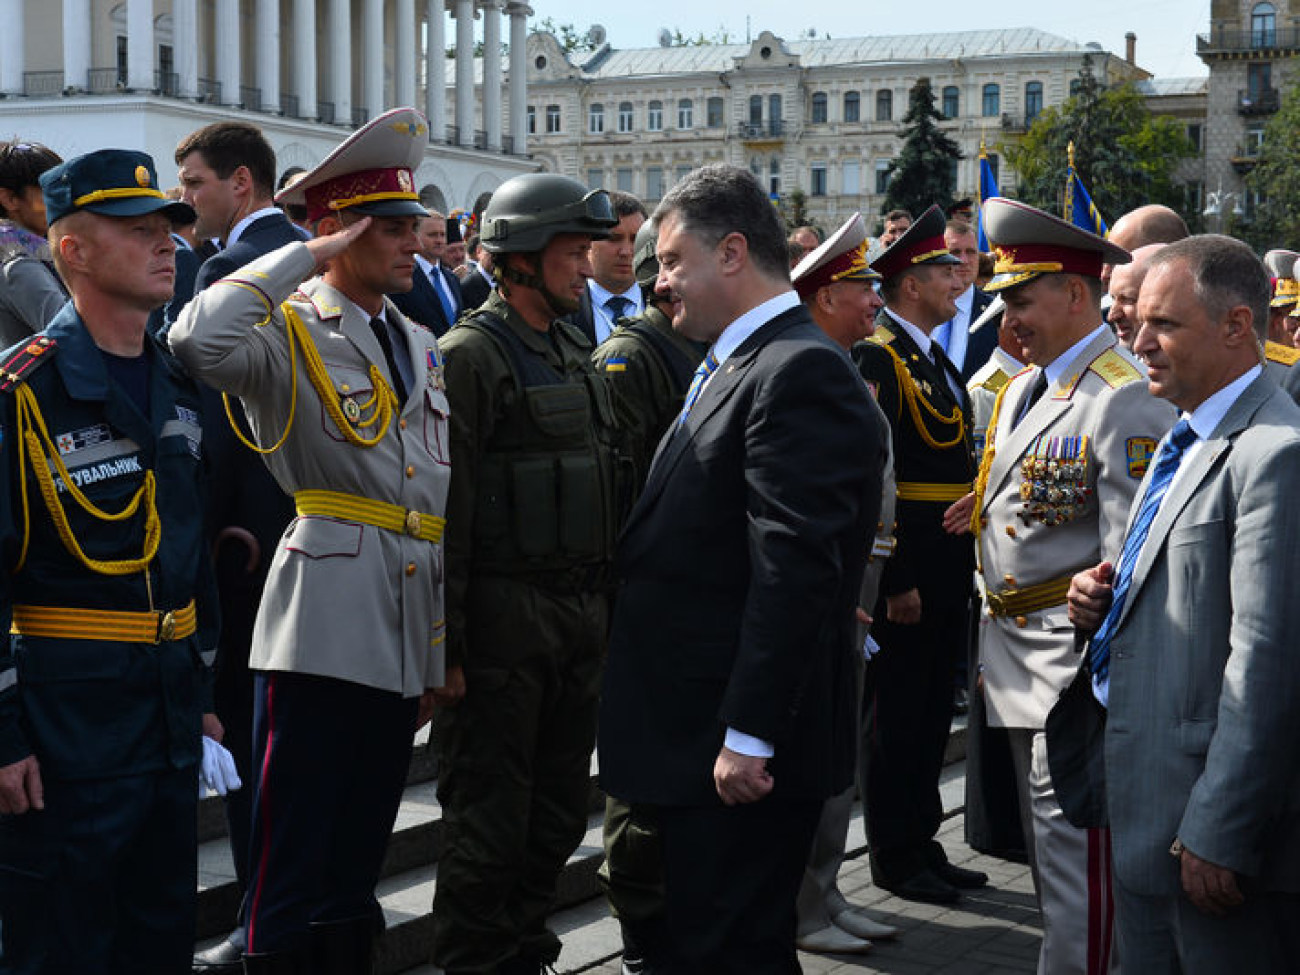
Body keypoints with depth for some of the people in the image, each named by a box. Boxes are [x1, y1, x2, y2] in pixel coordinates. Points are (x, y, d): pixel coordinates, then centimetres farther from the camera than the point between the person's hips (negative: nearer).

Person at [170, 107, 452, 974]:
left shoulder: (420, 348, 17)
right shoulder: (292, 334, -4)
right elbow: (201, 342, -29)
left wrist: (440, 655, 17)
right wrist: (305, 258, -16)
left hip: (404, 637, 7)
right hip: (323, 632, -7)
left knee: (356, 872, 16)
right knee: (291, 877, -3)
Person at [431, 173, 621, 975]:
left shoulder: (576, 352, 15)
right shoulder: (471, 355, -11)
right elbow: (448, 505, -15)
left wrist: (606, 604, 16)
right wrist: (446, 638, -17)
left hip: (582, 608, 8)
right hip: (504, 615, -8)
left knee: (559, 812, 15)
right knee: (490, 819, 1)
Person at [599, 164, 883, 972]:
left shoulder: (799, 373, -17)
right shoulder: (736, 366, 16)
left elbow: (794, 569, -24)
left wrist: (748, 736, -24)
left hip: (743, 751, -10)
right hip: (706, 736, 10)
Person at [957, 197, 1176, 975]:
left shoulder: (1125, 399, -16)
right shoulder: (1024, 387, 13)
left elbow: (1130, 557, -21)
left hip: (1074, 658, -10)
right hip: (1018, 658, 10)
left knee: (1075, 847, -7)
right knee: (1048, 848, 19)